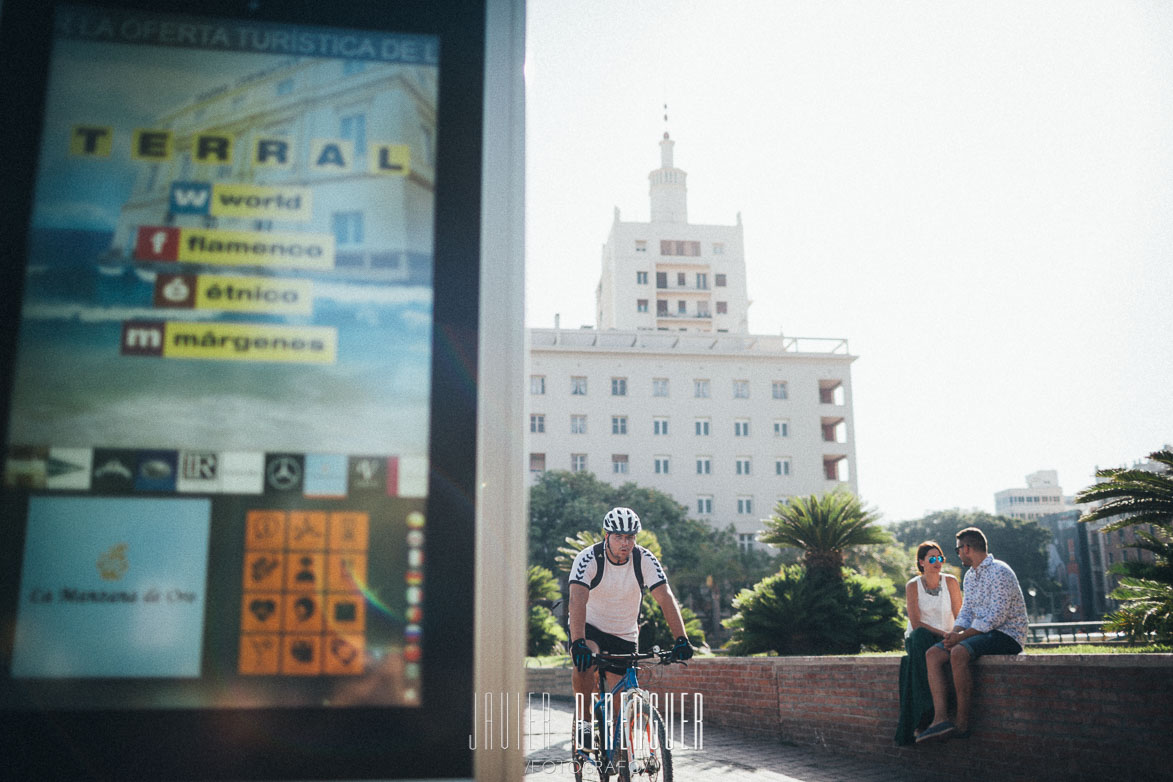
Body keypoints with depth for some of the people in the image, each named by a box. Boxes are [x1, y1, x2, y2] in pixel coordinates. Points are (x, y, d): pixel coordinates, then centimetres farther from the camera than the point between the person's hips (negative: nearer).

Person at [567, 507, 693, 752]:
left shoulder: (645, 560, -18)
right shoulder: (588, 559, -24)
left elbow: (666, 598, -24)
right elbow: (578, 601, -36)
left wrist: (681, 640, -35)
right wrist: (578, 643, -50)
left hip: (624, 635, 2)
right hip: (590, 627, -2)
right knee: (585, 662, -34)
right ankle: (584, 722, -14)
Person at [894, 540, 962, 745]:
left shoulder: (950, 582, 0)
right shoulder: (912, 586, -3)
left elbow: (960, 616, 0)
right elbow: (916, 623, -10)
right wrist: (944, 634, -22)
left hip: (943, 639, 0)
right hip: (918, 638, 0)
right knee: (920, 637, -38)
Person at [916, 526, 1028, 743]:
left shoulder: (999, 572, -12)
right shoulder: (970, 577, 18)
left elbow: (996, 617, -20)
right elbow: (966, 612, 15)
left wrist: (961, 636, -20)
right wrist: (954, 632, -6)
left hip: (1006, 635, -9)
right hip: (981, 634, 9)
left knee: (959, 652, -34)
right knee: (933, 654, -11)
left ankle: (962, 723, -26)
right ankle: (940, 719, -25)